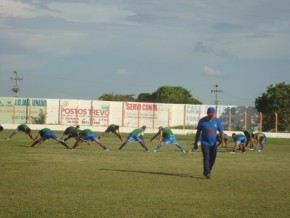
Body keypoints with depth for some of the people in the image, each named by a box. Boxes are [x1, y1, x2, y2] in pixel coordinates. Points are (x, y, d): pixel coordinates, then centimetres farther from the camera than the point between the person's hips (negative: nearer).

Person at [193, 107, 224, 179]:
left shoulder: (217, 121, 2)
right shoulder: (202, 121, -3)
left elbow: (221, 131, 0)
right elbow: (198, 132, 4)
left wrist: (222, 140, -18)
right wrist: (195, 143, 6)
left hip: (213, 143, 3)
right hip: (205, 143, -3)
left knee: (212, 158, 6)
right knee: (206, 158, -13)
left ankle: (207, 172, 23)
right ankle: (207, 173, -12)